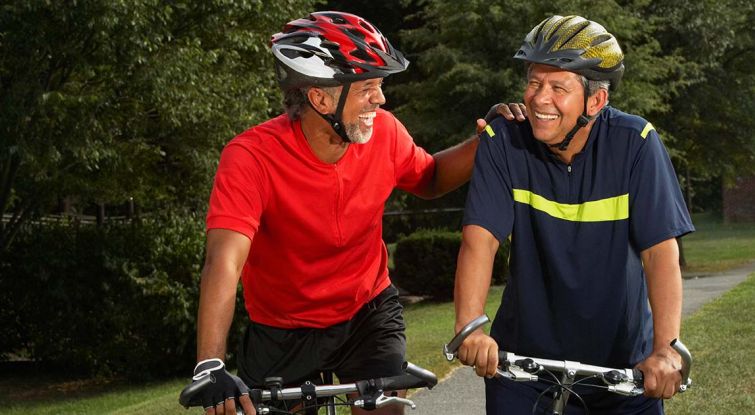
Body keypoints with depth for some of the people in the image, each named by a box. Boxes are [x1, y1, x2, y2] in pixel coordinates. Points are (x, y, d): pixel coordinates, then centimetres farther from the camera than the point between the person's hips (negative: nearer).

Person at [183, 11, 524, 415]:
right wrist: (210, 367, -52)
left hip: (367, 313, 2)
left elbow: (430, 179, 8)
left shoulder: (383, 132, -15)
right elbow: (224, 261, -40)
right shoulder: (252, 157, -28)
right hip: (283, 333, -2)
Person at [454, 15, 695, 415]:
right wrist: (470, 327, -37)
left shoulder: (635, 143, -14)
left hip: (623, 364, 0)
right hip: (524, 360, 0)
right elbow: (479, 239, -21)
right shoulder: (503, 142, -12)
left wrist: (665, 349, -32)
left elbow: (661, 251, -19)